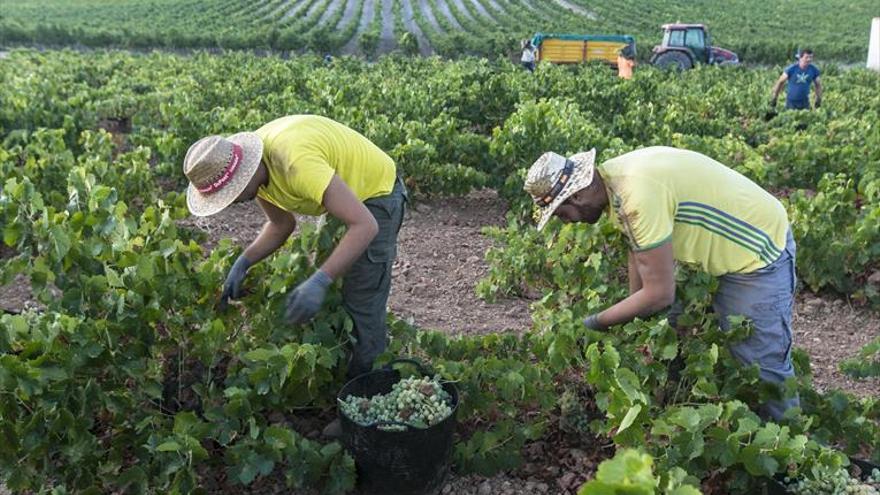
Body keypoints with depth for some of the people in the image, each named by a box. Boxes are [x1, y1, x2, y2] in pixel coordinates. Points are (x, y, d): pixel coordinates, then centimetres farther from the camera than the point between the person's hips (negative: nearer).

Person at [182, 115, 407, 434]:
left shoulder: (295, 163, -39)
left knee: (362, 306, -6)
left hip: (376, 195, -8)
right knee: (330, 300, 14)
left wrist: (320, 282, -46)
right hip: (343, 193, 9)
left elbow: (365, 225, -40)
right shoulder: (251, 167, -10)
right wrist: (243, 262, -10)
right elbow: (281, 224, 4)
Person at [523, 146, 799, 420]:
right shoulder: (612, 177, -6)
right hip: (732, 249, 10)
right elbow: (638, 248, 8)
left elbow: (660, 294, -29)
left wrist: (596, 324, -16)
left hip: (761, 251, -9)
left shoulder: (638, 196, -35)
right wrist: (634, 320, 10)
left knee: (763, 363, -3)